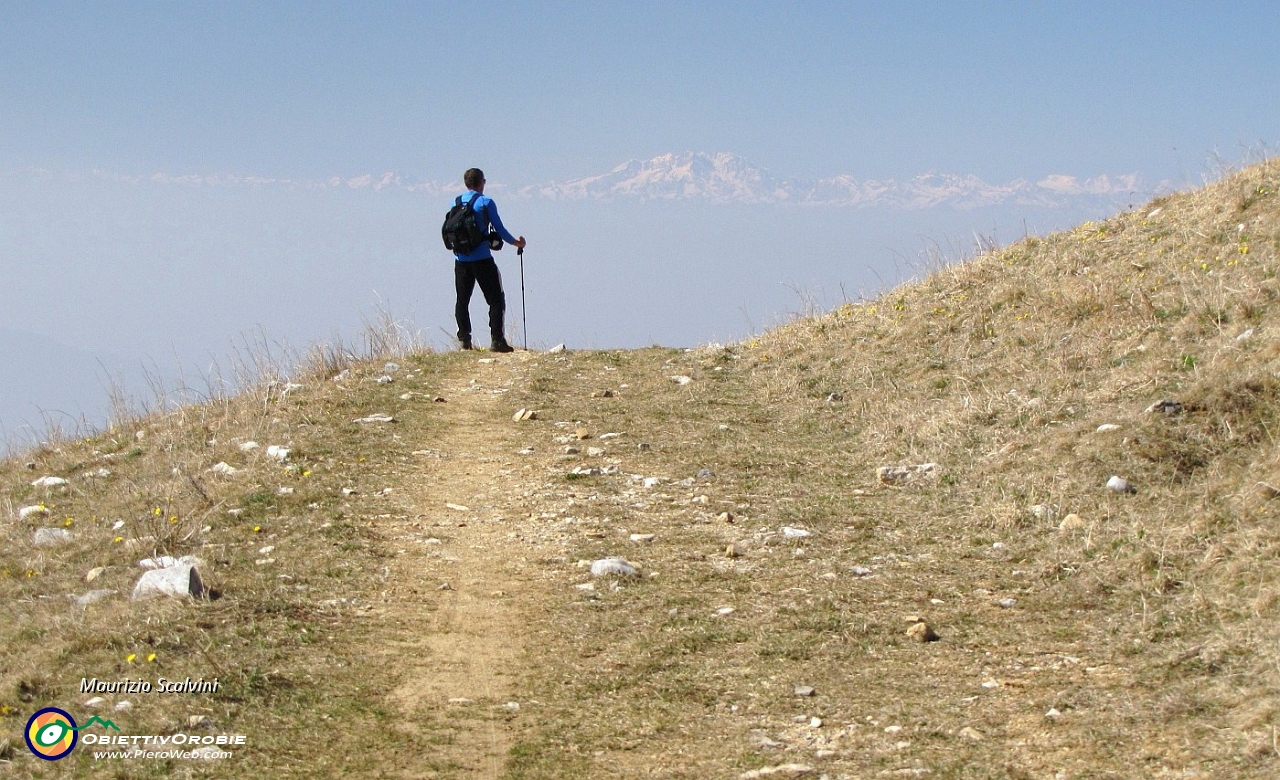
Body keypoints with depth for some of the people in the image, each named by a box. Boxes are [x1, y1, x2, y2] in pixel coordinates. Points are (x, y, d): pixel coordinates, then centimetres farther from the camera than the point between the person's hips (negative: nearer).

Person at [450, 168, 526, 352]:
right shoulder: (486, 202, -6)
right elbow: (499, 230, -5)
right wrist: (516, 242, 11)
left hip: (461, 259, 4)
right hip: (482, 259, -4)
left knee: (462, 301, 12)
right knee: (496, 300, 1)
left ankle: (464, 339, 8)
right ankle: (497, 340, -6)